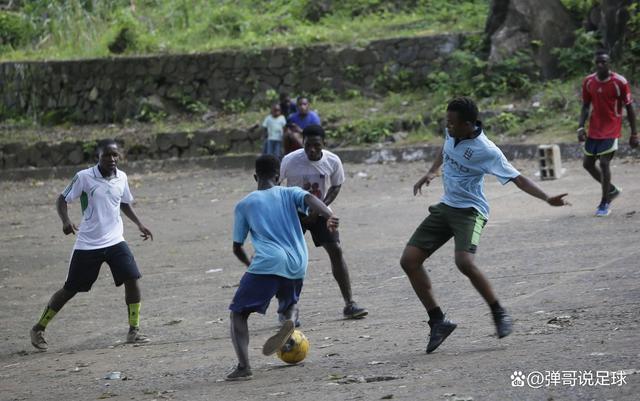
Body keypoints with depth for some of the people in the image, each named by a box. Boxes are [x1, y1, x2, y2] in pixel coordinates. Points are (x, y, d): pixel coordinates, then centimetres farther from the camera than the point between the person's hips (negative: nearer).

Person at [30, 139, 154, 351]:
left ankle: (134, 331, -2)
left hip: (115, 241, 4)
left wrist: (139, 224, 10)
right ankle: (39, 329, 20)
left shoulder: (121, 178, 3)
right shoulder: (84, 177, -12)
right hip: (87, 244, -4)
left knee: (132, 279, -13)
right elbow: (62, 199, -5)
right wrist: (66, 221, -22)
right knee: (70, 289, 3)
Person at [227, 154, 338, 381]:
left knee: (238, 313, 6)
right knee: (289, 303, 31)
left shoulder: (244, 205, 15)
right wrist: (329, 216, -24)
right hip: (297, 265, 3)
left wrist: (249, 264, 40)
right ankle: (290, 319, -6)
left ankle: (243, 366, -17)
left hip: (267, 264, -3)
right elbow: (309, 199, -6)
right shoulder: (290, 194, 18)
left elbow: (237, 248, 19)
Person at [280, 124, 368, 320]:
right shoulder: (290, 161, -21)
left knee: (336, 251, -8)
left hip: (319, 211, 2)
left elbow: (335, 187, 1)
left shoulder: (333, 161, -14)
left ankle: (349, 304, -1)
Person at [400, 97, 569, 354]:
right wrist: (432, 172, 18)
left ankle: (498, 313, -10)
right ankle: (438, 321, 6)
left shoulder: (486, 151, -21)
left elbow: (516, 178, -20)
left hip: (469, 210, -7)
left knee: (464, 261, -32)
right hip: (445, 207, 8)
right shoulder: (452, 133, -1)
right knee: (409, 260, -3)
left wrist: (546, 198, -30)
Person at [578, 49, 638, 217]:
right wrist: (581, 127, -5)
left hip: (611, 130, -6)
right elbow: (585, 107, 8)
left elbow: (629, 108, -7)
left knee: (604, 162, -15)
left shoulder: (620, 82, -13)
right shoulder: (588, 82, 0)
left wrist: (634, 134, -6)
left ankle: (605, 203, -2)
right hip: (594, 130, 6)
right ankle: (611, 189, 30)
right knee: (587, 163, 8)